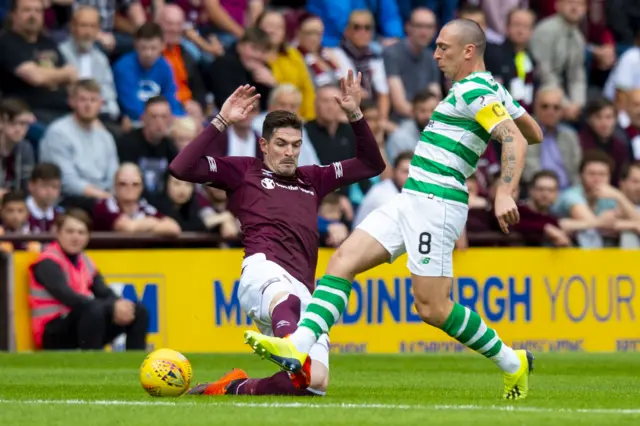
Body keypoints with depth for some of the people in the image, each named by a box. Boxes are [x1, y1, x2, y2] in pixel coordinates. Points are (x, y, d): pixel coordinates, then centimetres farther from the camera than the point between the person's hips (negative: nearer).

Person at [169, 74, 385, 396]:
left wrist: (355, 115, 24)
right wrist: (222, 122, 8)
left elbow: (372, 164, 35)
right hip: (264, 269, -5)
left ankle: (235, 387, -1)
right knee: (286, 299, -46)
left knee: (315, 382, -20)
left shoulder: (312, 179, 35)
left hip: (304, 291, 5)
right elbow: (181, 168, 9)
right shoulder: (244, 171, 21)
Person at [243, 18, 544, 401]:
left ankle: (513, 365, 6)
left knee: (432, 307, -11)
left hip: (435, 201, -10)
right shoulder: (491, 89, 17)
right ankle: (298, 347, -14)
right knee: (343, 260, -2)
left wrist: (505, 193, -35)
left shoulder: (474, 90, -11)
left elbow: (517, 140, -23)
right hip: (412, 199, 10)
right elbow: (535, 134, 26)